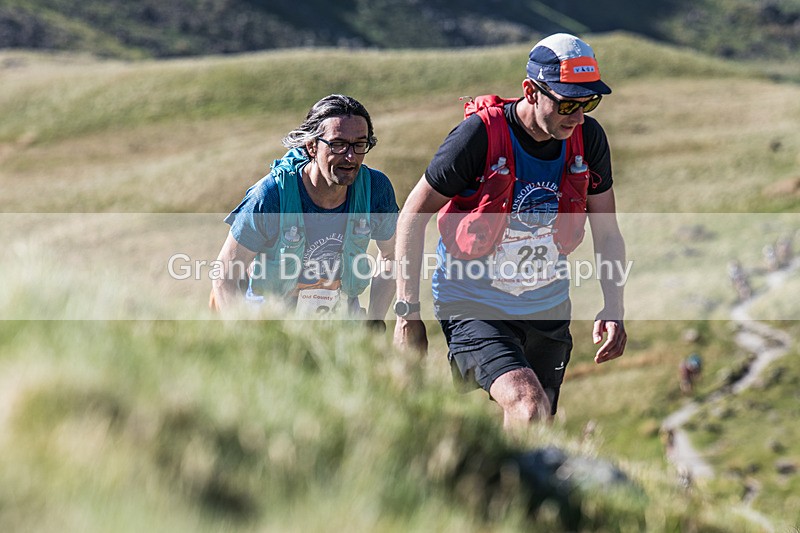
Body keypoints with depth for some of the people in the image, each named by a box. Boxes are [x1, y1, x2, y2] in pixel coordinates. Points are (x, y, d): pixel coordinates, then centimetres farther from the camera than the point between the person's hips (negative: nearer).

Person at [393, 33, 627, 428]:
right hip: (474, 305, -6)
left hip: (547, 309, 6)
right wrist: (408, 314, -13)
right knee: (529, 408, -28)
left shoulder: (588, 138, -5)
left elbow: (607, 233, 5)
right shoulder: (479, 135, -20)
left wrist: (613, 309, -10)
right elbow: (413, 216, -11)